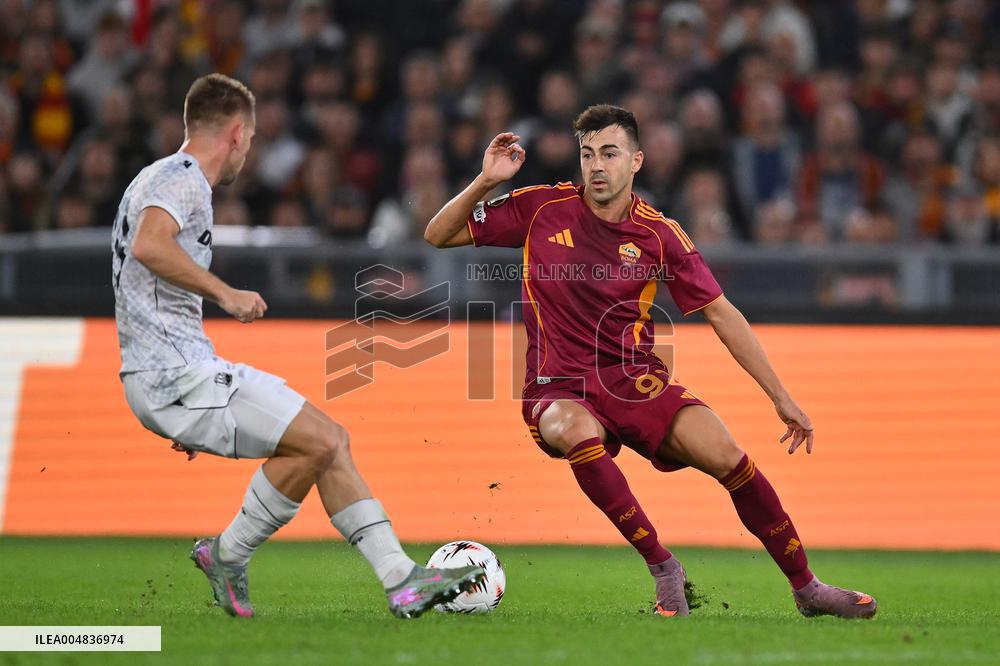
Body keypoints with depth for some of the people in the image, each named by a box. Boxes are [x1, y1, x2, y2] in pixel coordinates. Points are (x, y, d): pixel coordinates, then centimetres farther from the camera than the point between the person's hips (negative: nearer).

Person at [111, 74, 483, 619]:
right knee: (318, 441, -16)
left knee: (329, 439, 6)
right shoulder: (182, 178, -8)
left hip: (181, 374, 11)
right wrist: (225, 293, -23)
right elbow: (148, 246, -31)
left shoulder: (165, 178, 24)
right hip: (175, 374, -11)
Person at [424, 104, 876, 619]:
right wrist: (485, 182, -14)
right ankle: (662, 567, -24)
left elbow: (720, 314, 6)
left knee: (726, 455, -20)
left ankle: (806, 587, -3)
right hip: (559, 389, -1)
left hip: (636, 382, 1)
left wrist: (781, 398, 3)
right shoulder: (543, 208, -1)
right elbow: (438, 235, 4)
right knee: (580, 433, -38)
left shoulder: (659, 234, 1)